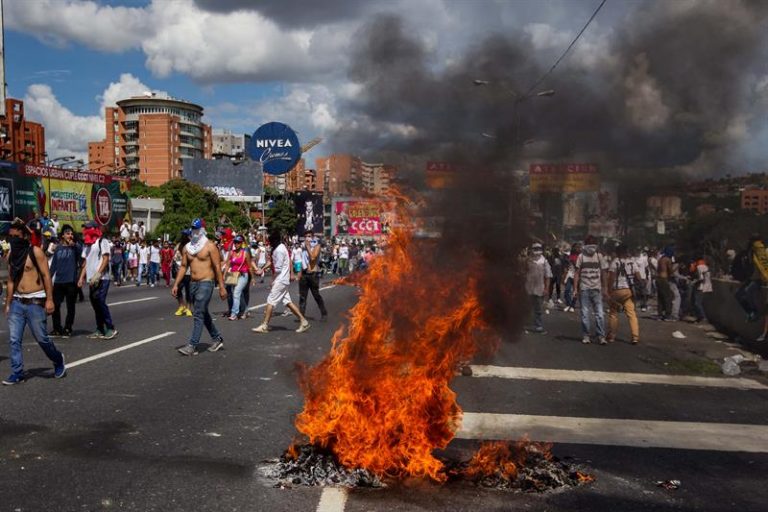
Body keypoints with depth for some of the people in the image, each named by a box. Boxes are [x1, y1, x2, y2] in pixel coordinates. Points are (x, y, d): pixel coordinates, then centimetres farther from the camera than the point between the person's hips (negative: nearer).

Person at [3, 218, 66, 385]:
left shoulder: (35, 252, -8)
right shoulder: (11, 255, 10)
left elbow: (46, 276, -10)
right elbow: (10, 280, 15)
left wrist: (49, 299, -16)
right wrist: (8, 303, 14)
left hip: (35, 302, -5)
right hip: (17, 302, 5)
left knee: (41, 338, 1)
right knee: (14, 340, 1)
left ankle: (58, 360, 24)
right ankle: (17, 373, 8)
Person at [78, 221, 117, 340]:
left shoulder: (102, 241, -4)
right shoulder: (87, 245, 18)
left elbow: (106, 259, -11)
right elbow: (86, 263, 19)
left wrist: (97, 274, -19)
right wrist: (81, 278, 10)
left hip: (101, 279, -7)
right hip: (91, 279, 7)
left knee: (100, 302, -12)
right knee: (95, 304, 6)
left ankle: (111, 328, -5)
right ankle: (100, 329, 12)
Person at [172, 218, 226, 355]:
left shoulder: (210, 246, -7)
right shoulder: (186, 248, 10)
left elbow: (217, 267, -9)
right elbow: (183, 266, 12)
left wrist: (222, 287, -12)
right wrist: (176, 284, 5)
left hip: (206, 283, -7)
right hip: (193, 283, 7)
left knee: (198, 314, -11)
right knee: (203, 314, 15)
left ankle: (192, 345, -10)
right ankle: (217, 339, 29)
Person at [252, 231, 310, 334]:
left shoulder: (279, 250, -17)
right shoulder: (282, 247, 13)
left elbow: (278, 268, -19)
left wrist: (273, 280, -7)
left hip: (280, 280, -10)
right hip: (283, 280, 10)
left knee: (271, 301, -6)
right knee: (287, 301, 10)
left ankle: (264, 326, -3)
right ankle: (303, 321, 11)